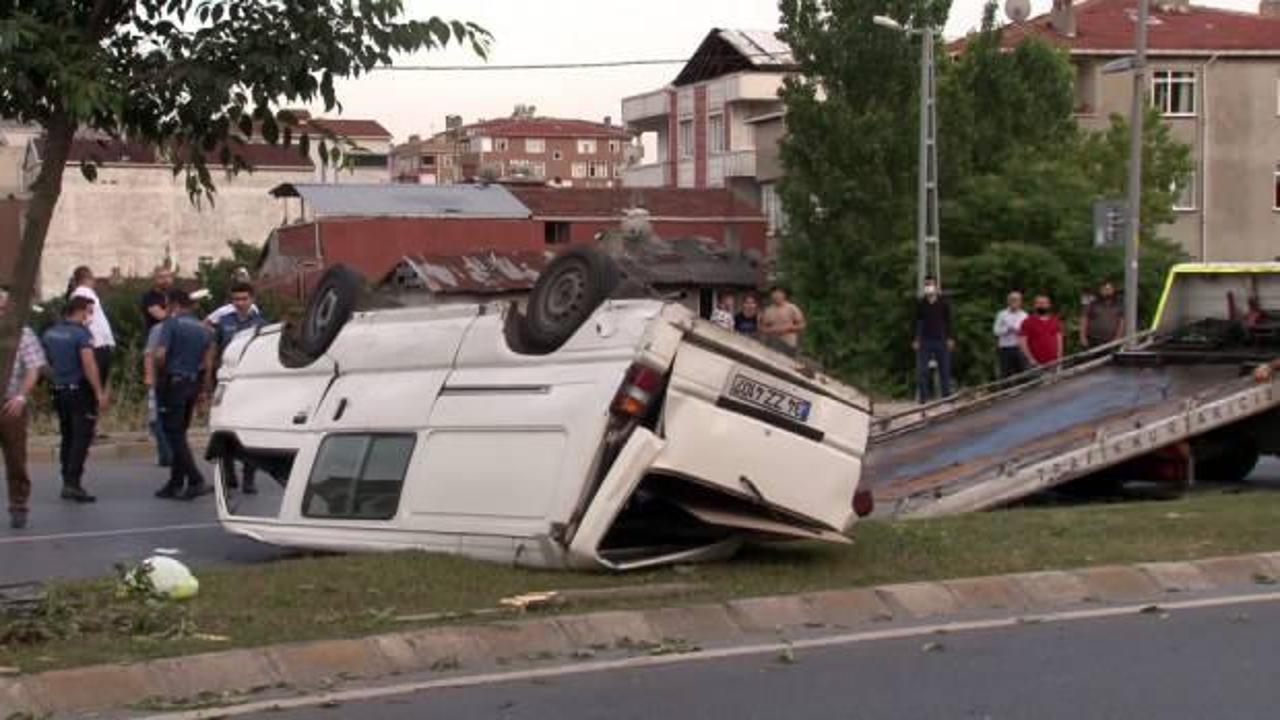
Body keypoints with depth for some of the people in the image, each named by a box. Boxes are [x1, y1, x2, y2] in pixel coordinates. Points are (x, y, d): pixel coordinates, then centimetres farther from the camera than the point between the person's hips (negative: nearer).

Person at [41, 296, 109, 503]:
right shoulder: (82, 333, -14)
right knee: (82, 438, -6)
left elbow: (47, 363, 16)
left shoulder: (50, 333, 9)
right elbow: (89, 365, -22)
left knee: (67, 438, 14)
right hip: (80, 391, -7)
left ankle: (67, 483, 16)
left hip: (60, 391, 7)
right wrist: (100, 393, -22)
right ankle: (73, 483, -13)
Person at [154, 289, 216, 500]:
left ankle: (196, 481, -16)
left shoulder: (172, 323, -7)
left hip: (172, 382, -7)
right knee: (179, 434, 15)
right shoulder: (204, 329, 12)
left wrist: (160, 374, -1)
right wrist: (203, 390, 13)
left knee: (174, 434, -5)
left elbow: (160, 355, -18)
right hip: (192, 384, 7)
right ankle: (176, 484, 16)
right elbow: (208, 363, 10)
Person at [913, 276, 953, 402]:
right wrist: (916, 340, 1)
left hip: (941, 340, 0)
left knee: (944, 370, 4)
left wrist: (949, 339, 0)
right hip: (925, 341, 0)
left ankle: (946, 396, 12)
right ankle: (924, 397, 2)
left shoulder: (943, 302, 1)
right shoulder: (920, 303, 2)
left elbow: (948, 321, 5)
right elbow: (917, 322, 6)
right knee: (921, 370, -5)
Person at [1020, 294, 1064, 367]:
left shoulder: (1055, 321, 12)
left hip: (1053, 362, 4)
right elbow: (1023, 343, -4)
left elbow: (1059, 339, 14)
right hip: (1037, 363, -4)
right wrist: (1031, 359, -10)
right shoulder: (1028, 322, 0)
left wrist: (1059, 357, 4)